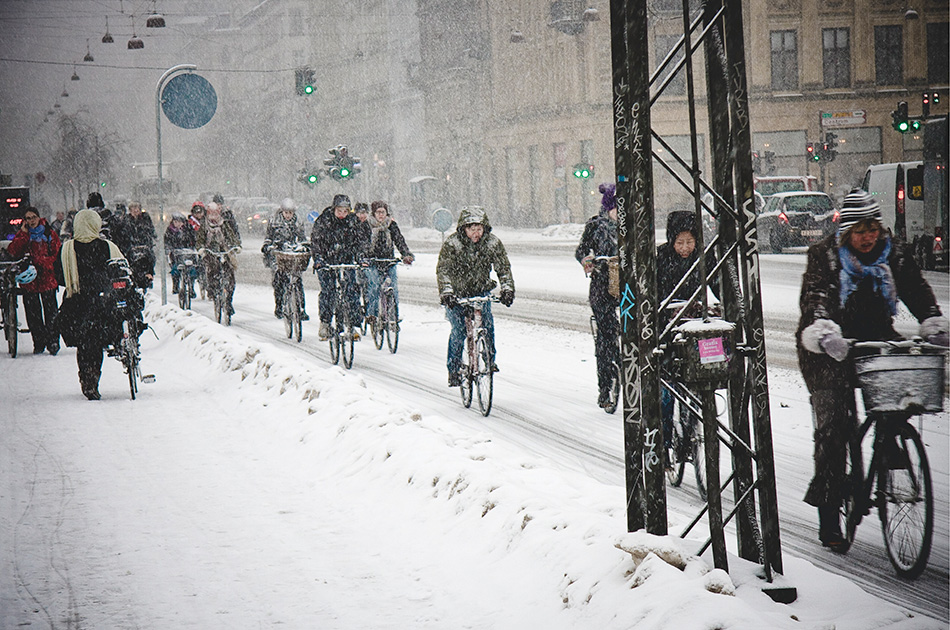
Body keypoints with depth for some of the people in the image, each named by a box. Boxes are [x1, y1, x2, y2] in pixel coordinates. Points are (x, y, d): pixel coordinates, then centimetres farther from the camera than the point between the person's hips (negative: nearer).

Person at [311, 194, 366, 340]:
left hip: (347, 260, 2)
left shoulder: (352, 221, -1)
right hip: (326, 261, -2)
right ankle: (325, 325, 3)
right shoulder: (323, 221, -8)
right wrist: (318, 259, -22)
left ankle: (353, 325, -2)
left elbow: (360, 240, 2)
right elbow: (316, 241, -9)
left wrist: (361, 256, -13)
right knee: (327, 291, -10)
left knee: (352, 290, -9)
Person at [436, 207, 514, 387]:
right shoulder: (452, 243, -20)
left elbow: (503, 267, -12)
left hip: (481, 291, 2)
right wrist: (446, 292, -42)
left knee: (487, 323, -18)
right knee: (458, 330, -14)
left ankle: (490, 359, 3)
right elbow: (443, 270, -27)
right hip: (457, 293, -2)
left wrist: (507, 288, -29)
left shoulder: (493, 242, -12)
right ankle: (453, 369, -1)